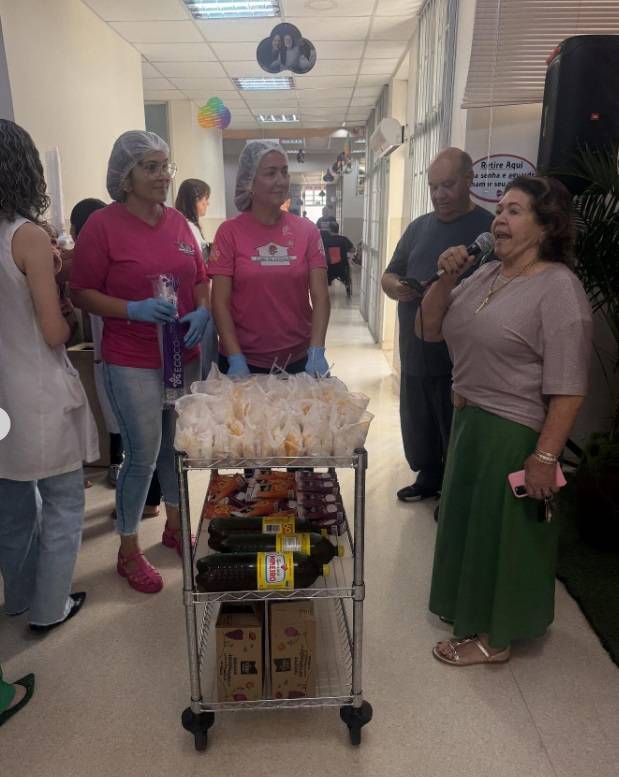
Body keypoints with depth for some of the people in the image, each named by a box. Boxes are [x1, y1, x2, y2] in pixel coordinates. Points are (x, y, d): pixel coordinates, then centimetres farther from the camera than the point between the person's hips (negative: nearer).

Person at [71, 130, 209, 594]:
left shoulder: (178, 221, 7)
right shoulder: (103, 225, -9)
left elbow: (200, 278, 14)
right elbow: (82, 292, -8)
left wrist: (202, 311, -6)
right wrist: (134, 309, -22)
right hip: (132, 364, -5)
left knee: (177, 447, 17)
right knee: (143, 456, 1)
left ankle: (175, 526, 39)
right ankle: (129, 551, 22)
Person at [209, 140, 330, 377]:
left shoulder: (306, 231, 0)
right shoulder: (229, 232, -5)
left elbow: (320, 296, -4)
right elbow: (220, 302, -7)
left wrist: (316, 351, -16)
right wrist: (235, 358, -15)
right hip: (244, 362, -2)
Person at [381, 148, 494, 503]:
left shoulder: (489, 227, -8)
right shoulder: (419, 227, 12)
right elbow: (389, 276, 15)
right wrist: (397, 286, -9)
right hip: (415, 351, 6)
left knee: (455, 433, 7)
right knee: (418, 425, 18)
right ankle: (429, 479, 39)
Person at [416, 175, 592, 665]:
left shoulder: (558, 288, -17)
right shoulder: (486, 275, 6)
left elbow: (567, 389, -21)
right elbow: (429, 329, 8)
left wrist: (545, 457, -23)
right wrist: (446, 280, -6)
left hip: (513, 434, -8)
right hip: (468, 420, 8)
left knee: (500, 531, 7)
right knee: (467, 519, 21)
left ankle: (494, 639, 29)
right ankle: (469, 607, 44)